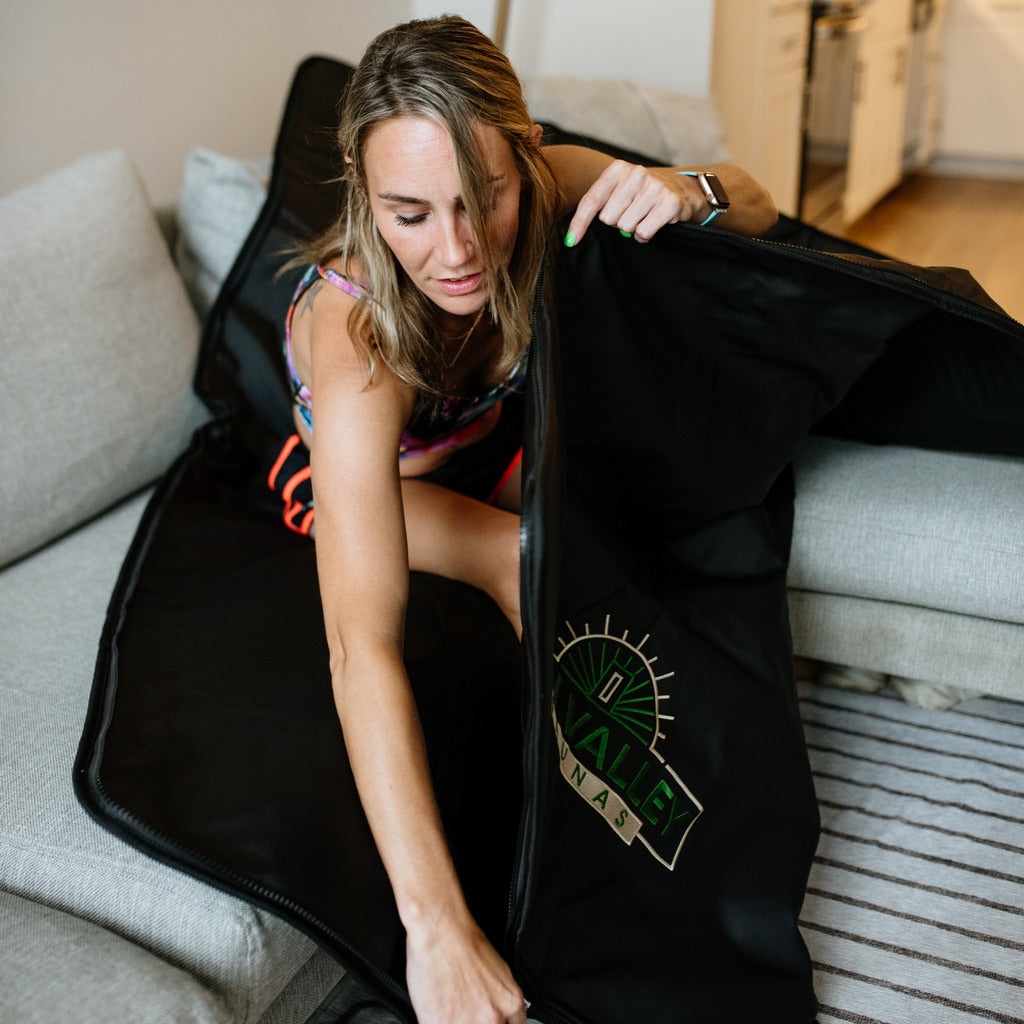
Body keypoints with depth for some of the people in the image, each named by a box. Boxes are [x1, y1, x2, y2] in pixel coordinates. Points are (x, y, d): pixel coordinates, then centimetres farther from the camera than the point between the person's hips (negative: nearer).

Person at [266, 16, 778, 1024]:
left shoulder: (541, 182, -29)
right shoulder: (358, 332, -43)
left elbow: (756, 209, -16)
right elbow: (361, 646, -51)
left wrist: (688, 192, -42)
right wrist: (437, 929, -58)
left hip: (484, 444, 4)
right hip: (352, 476, -4)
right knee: (533, 561, -30)